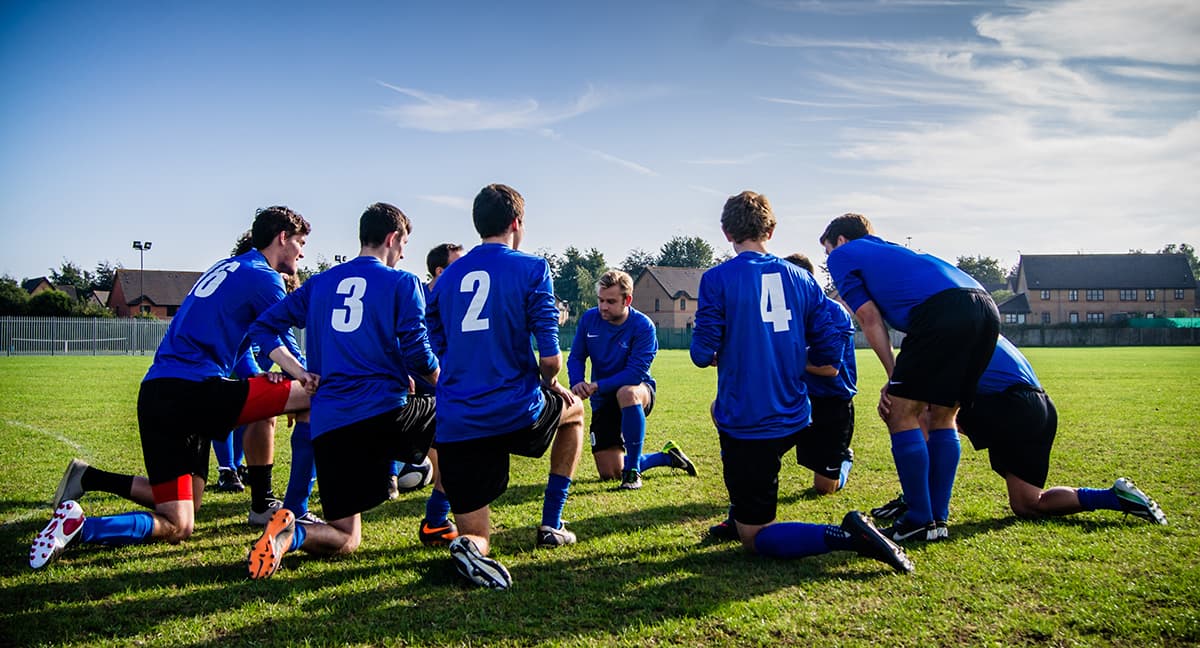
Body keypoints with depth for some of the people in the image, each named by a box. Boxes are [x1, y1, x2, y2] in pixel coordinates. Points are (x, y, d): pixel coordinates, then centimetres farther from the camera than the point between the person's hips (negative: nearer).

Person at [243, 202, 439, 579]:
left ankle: (291, 534, -20)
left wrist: (300, 372, 12)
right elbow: (417, 354, -4)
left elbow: (264, 327, 15)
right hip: (386, 412, -4)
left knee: (344, 541, 14)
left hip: (328, 427, 4)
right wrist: (445, 387, 14)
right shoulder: (402, 283, 2)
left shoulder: (320, 283, 17)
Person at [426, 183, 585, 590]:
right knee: (574, 408, 32)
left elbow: (436, 355, 15)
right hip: (516, 413, -3)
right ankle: (551, 525, 28)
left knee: (476, 537, 15)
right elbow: (550, 358, -10)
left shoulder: (446, 278, 13)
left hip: (455, 426, 4)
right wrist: (550, 385, 13)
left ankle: (470, 546, -24)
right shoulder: (531, 269, -3)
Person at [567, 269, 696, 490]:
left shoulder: (643, 326, -19)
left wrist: (597, 386, -33)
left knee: (626, 393, -44)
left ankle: (632, 471, -28)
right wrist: (577, 383, -22)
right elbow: (576, 357, 0)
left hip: (638, 391, -4)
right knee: (610, 474, -1)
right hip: (603, 402, 4)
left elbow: (635, 373, -26)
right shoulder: (589, 319, -7)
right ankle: (667, 456, 26)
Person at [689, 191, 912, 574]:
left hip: (747, 424, -6)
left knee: (755, 538, 5)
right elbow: (829, 352, 5)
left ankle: (846, 536, -19)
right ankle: (741, 515, 36)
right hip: (793, 419, 6)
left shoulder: (717, 279, -9)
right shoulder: (801, 278, 5)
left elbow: (703, 353, -11)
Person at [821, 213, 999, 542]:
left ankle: (920, 521, 6)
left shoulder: (842, 255, 18)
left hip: (943, 309, -8)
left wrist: (894, 378, 10)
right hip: (986, 308, 8)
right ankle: (939, 519, 20)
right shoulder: (891, 251, 39)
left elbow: (870, 319, 8)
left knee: (902, 414, 3)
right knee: (942, 417, 18)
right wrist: (901, 383, 23)